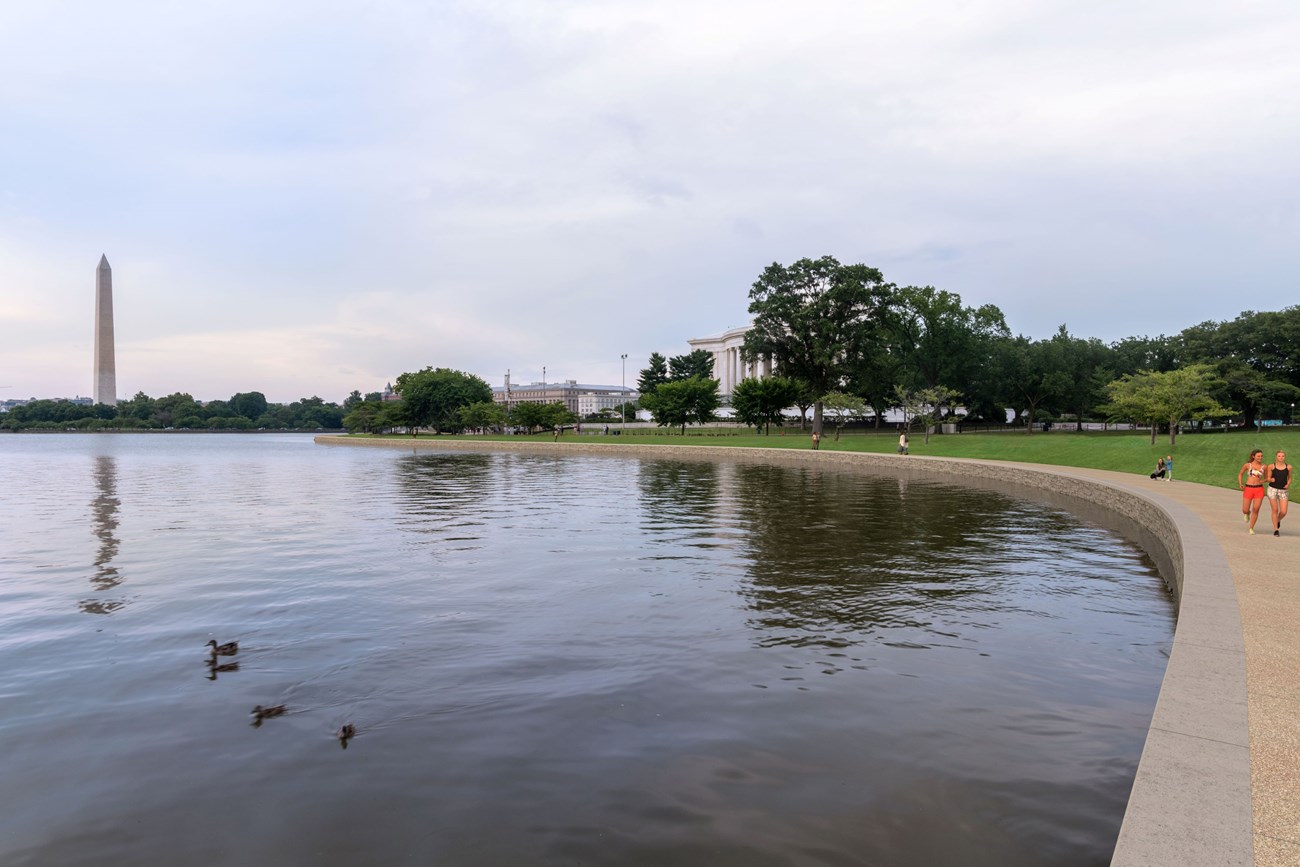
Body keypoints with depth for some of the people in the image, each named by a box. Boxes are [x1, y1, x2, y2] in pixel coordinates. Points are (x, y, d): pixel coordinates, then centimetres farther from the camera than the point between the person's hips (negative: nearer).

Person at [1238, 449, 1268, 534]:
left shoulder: (1263, 467, 4)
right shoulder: (1247, 465, 0)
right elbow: (1240, 474, 12)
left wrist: (1263, 481, -7)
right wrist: (1240, 484, -3)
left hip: (1259, 489, 1)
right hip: (1248, 489, -1)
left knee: (1255, 510, -5)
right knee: (1245, 510, 1)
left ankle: (1251, 528, 9)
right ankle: (1247, 513, 39)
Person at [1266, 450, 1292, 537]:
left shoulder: (1288, 467, 2)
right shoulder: (1271, 466, -3)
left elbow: (1289, 478, 15)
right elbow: (1268, 478, 3)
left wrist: (1288, 484, -4)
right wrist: (1271, 479, -20)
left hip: (1283, 491, 2)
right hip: (1272, 489, -1)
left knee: (1283, 512, -6)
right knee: (1275, 510, 1)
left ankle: (1278, 520, 29)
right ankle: (1276, 529, 12)